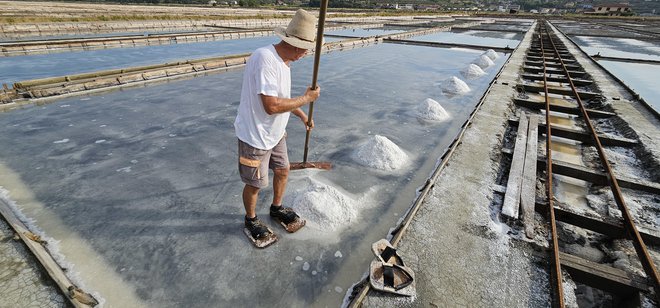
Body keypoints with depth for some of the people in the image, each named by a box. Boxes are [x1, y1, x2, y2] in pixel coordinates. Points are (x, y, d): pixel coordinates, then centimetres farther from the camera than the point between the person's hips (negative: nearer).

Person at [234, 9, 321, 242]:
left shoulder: (282, 60, 3)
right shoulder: (265, 58, -28)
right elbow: (271, 105, -33)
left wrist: (303, 116, 21)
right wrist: (307, 99, -22)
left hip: (275, 133, 9)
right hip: (255, 136, -9)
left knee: (282, 171, 21)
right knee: (255, 184, 9)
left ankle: (276, 208, 45)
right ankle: (251, 220, 36)